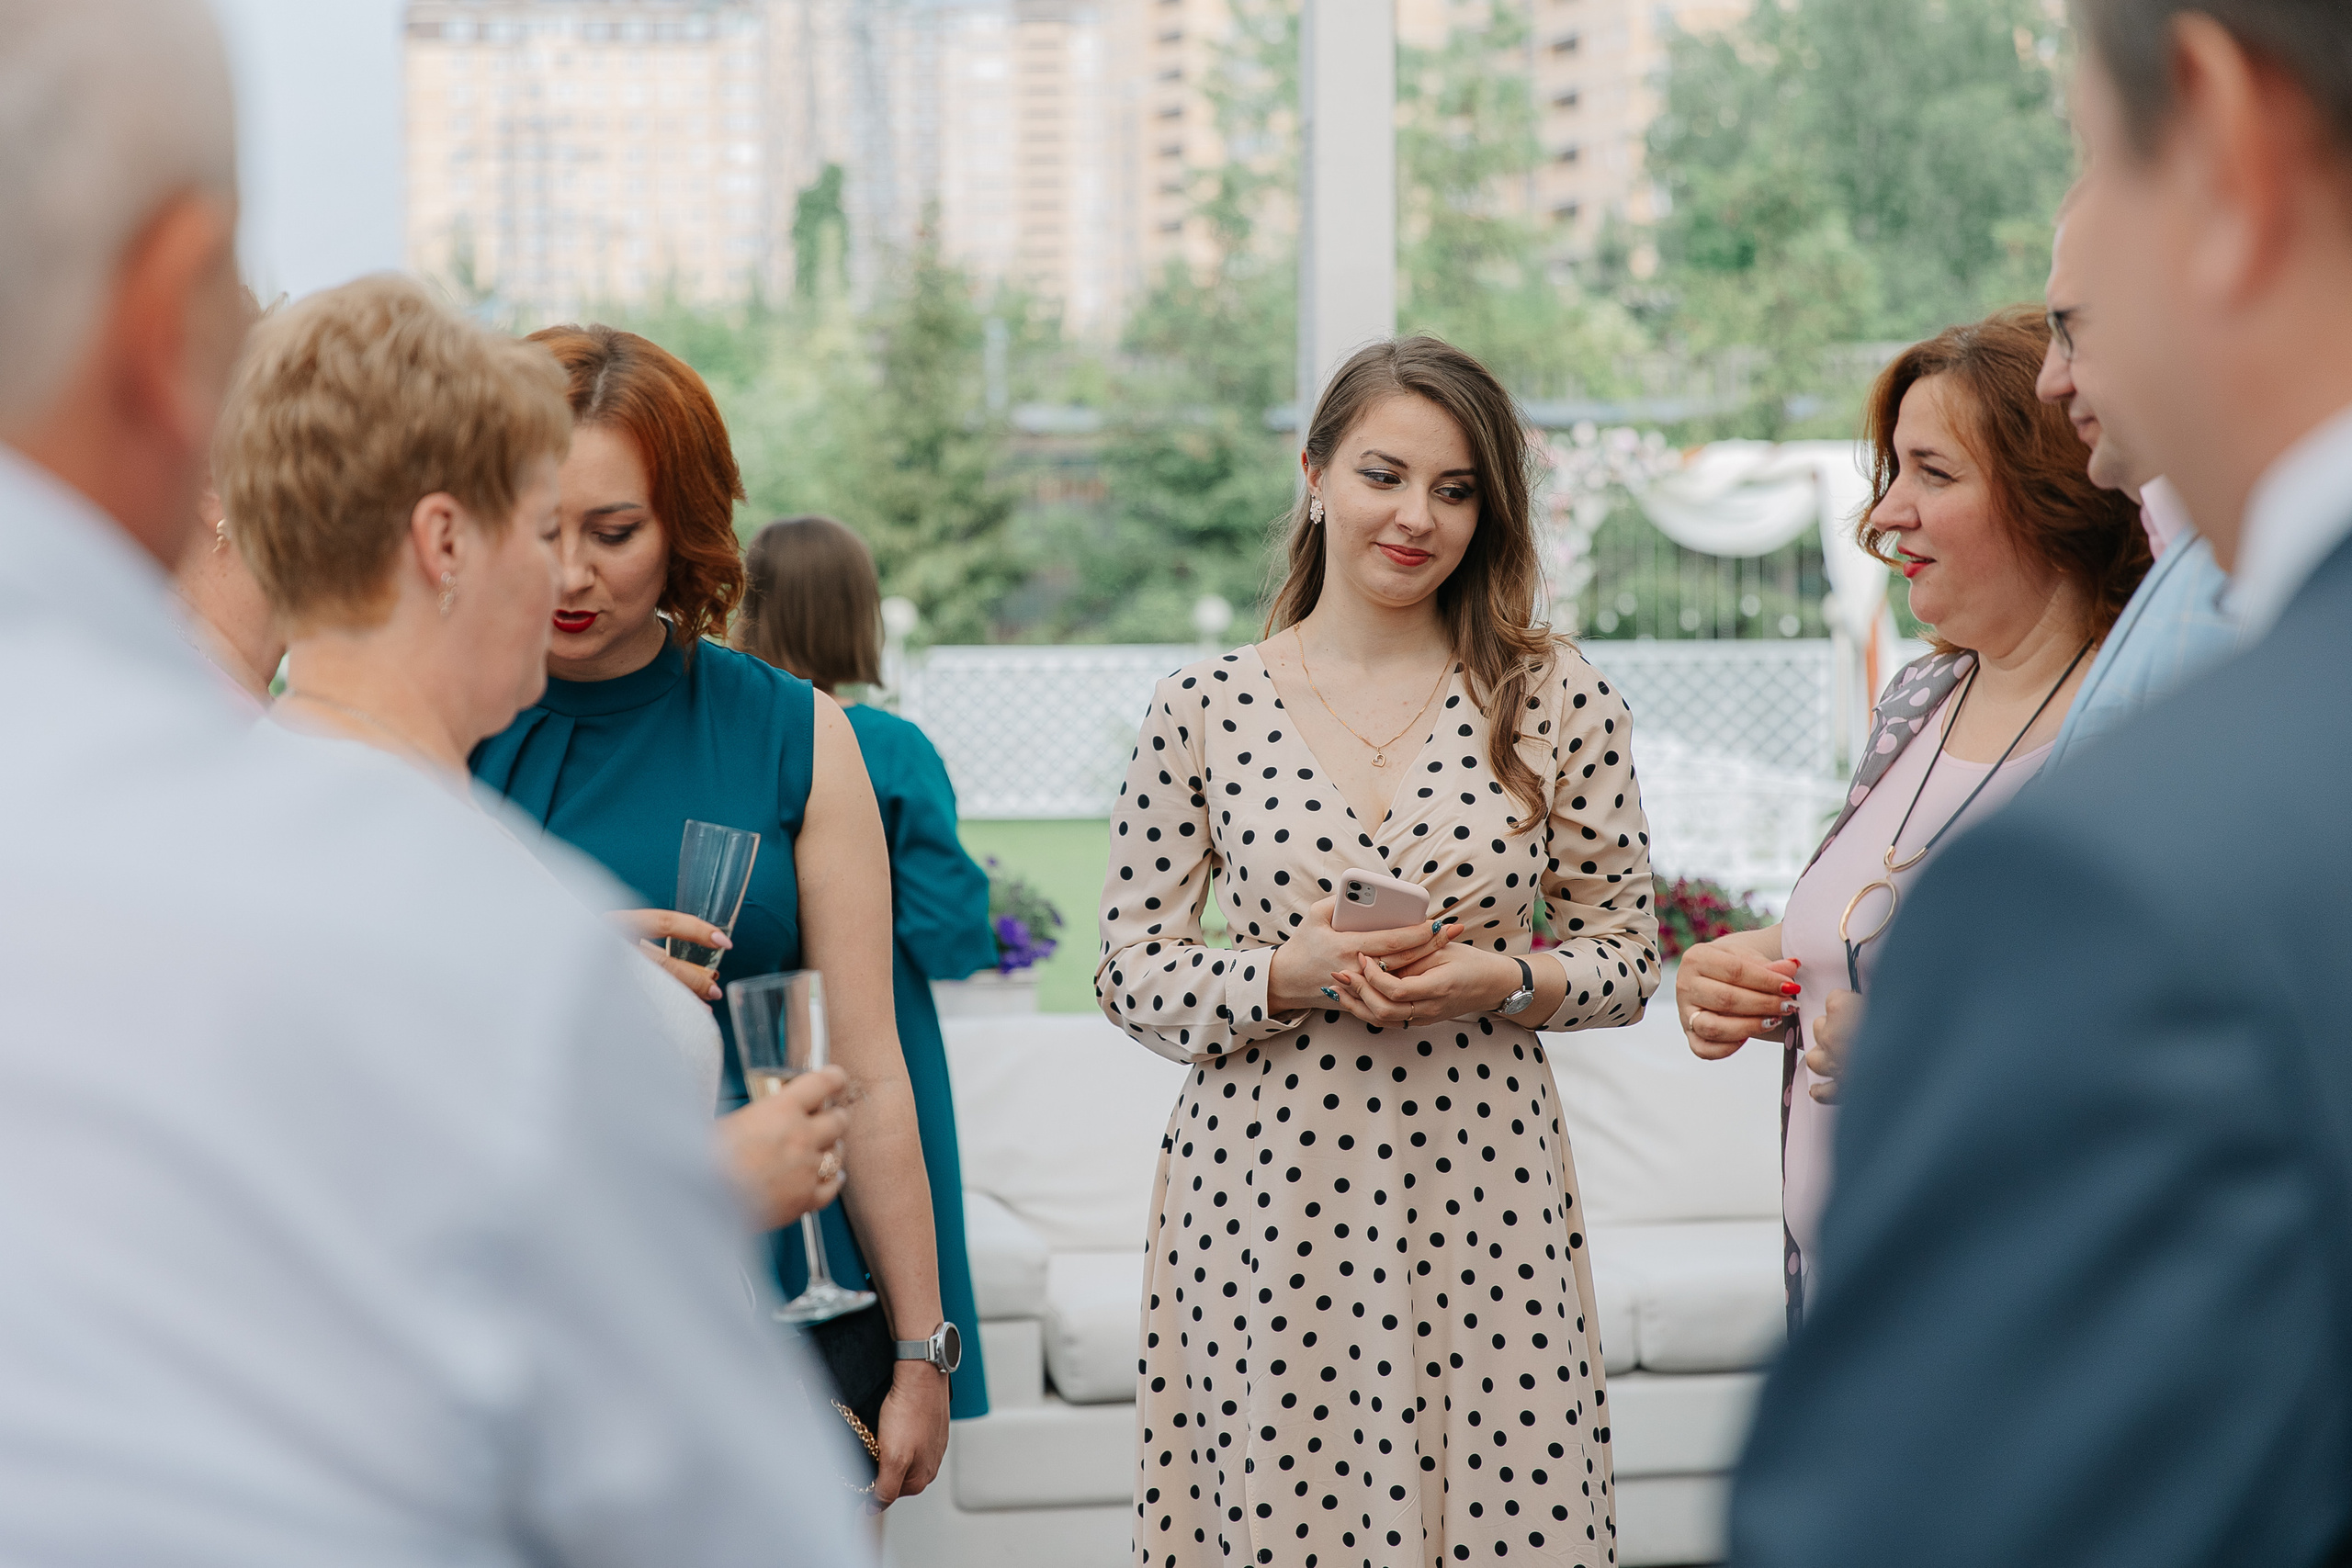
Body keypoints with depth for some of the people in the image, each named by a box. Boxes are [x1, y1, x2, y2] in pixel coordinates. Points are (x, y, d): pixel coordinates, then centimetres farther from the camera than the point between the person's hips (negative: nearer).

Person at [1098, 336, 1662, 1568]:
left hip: (1480, 1191, 0)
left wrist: (1504, 980, -12)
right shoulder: (1203, 710, 2)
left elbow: (1626, 952, 8)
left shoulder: (1556, 702, 2)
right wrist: (1296, 974, -14)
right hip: (1262, 1197, 0)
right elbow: (1133, 974, 3)